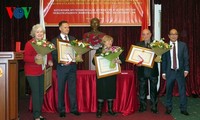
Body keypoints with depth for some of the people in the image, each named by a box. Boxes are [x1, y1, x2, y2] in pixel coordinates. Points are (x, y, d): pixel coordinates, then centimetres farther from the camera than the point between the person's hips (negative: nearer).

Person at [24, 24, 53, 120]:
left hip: (41, 71, 6)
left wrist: (49, 60, -5)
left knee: (41, 93, 11)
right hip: (32, 72, -6)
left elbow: (48, 54, 15)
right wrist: (35, 58, -35)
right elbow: (25, 58, -17)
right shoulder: (29, 43, -12)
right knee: (35, 92, -7)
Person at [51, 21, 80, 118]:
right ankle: (61, 110, 17)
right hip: (62, 66, -3)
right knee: (61, 89, 6)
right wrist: (62, 62, -22)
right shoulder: (55, 40, -1)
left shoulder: (73, 38, 11)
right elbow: (54, 55, -6)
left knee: (73, 88, 8)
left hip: (72, 66, 3)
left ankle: (73, 108, 19)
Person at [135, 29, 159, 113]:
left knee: (153, 89, 6)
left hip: (153, 70, 0)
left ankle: (154, 107, 16)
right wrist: (137, 63, -17)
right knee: (142, 89, 8)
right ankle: (142, 106, 20)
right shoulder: (138, 45, 4)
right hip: (142, 70, 0)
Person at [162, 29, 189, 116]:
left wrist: (186, 69, -5)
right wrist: (163, 72, 0)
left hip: (180, 71, 0)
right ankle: (168, 108, 21)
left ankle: (183, 109, 12)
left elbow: (186, 58, 3)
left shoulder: (183, 45, 3)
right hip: (170, 72, 0)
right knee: (169, 90, 7)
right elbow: (163, 60, 2)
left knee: (182, 90, 2)